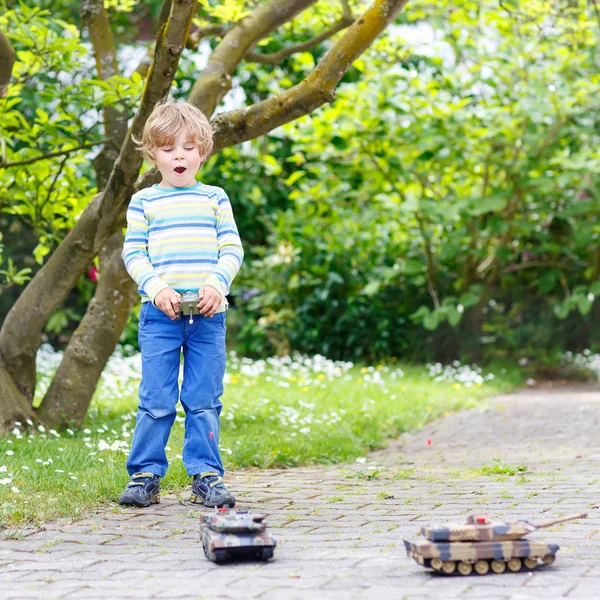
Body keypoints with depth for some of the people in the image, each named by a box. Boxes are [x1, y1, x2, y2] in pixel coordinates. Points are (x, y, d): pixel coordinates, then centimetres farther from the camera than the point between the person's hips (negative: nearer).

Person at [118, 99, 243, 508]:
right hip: (159, 314, -1)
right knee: (156, 400, -3)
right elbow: (133, 252, 4)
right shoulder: (144, 201, 8)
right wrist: (156, 287, -13)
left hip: (208, 314, 1)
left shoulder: (215, 198, 12)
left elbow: (232, 249, 7)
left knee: (205, 401, 3)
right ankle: (146, 475, 7)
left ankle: (206, 475, 10)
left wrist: (217, 283, -11)